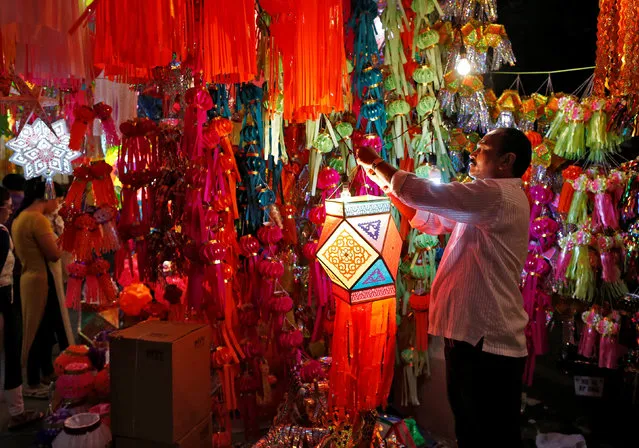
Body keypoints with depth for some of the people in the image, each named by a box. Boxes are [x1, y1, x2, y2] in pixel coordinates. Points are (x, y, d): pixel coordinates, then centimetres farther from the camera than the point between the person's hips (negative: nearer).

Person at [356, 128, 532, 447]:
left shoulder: (499, 194, -15)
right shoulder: (491, 200, 18)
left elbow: (424, 194, -20)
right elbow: (429, 220, 18)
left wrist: (376, 163, -6)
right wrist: (385, 181, 9)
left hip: (488, 340, -10)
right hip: (471, 335, 10)